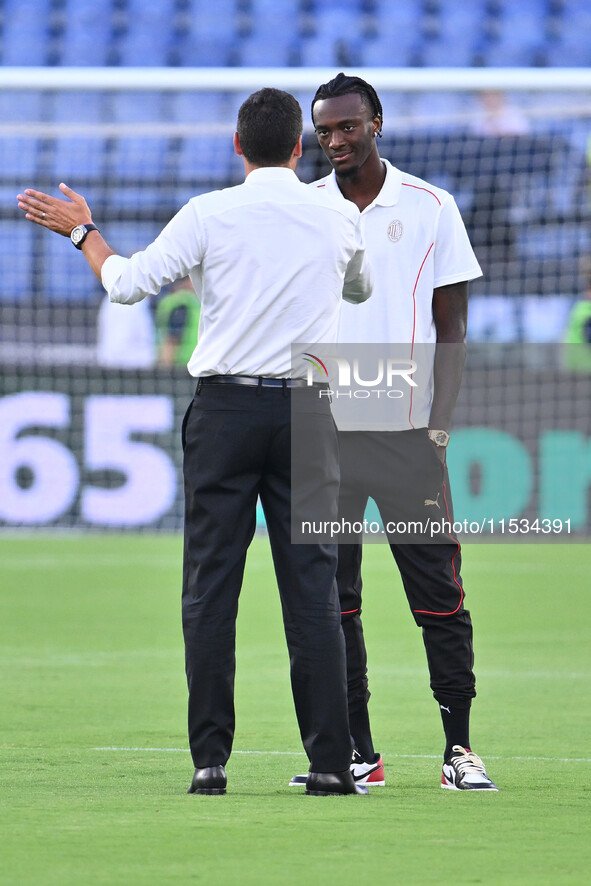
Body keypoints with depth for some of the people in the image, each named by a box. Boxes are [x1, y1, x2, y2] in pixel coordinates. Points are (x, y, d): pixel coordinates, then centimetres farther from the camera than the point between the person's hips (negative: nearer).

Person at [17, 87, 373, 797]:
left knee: (211, 586, 2)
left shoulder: (210, 214, -5)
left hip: (225, 409, -2)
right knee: (312, 588, 1)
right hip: (307, 411, 2)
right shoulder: (339, 218, 4)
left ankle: (210, 758, -1)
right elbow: (359, 289, 25)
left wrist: (81, 230, 17)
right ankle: (330, 760, -3)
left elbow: (127, 284, -1)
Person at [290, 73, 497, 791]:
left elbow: (451, 329, 5)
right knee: (331, 597, 0)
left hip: (409, 433, -2)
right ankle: (356, 753, 5)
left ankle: (459, 747, 1)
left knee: (437, 593, -4)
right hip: (324, 432, 2)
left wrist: (439, 424, -5)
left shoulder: (431, 208, 4)